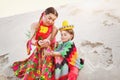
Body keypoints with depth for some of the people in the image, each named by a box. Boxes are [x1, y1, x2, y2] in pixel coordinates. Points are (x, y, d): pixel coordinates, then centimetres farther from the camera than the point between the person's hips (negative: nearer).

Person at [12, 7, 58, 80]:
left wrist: (43, 43, -52)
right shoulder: (35, 26, -10)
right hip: (37, 52, 1)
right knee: (30, 74, 0)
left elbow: (48, 41, -26)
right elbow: (32, 40, -21)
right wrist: (38, 43, -46)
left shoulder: (54, 29, -13)